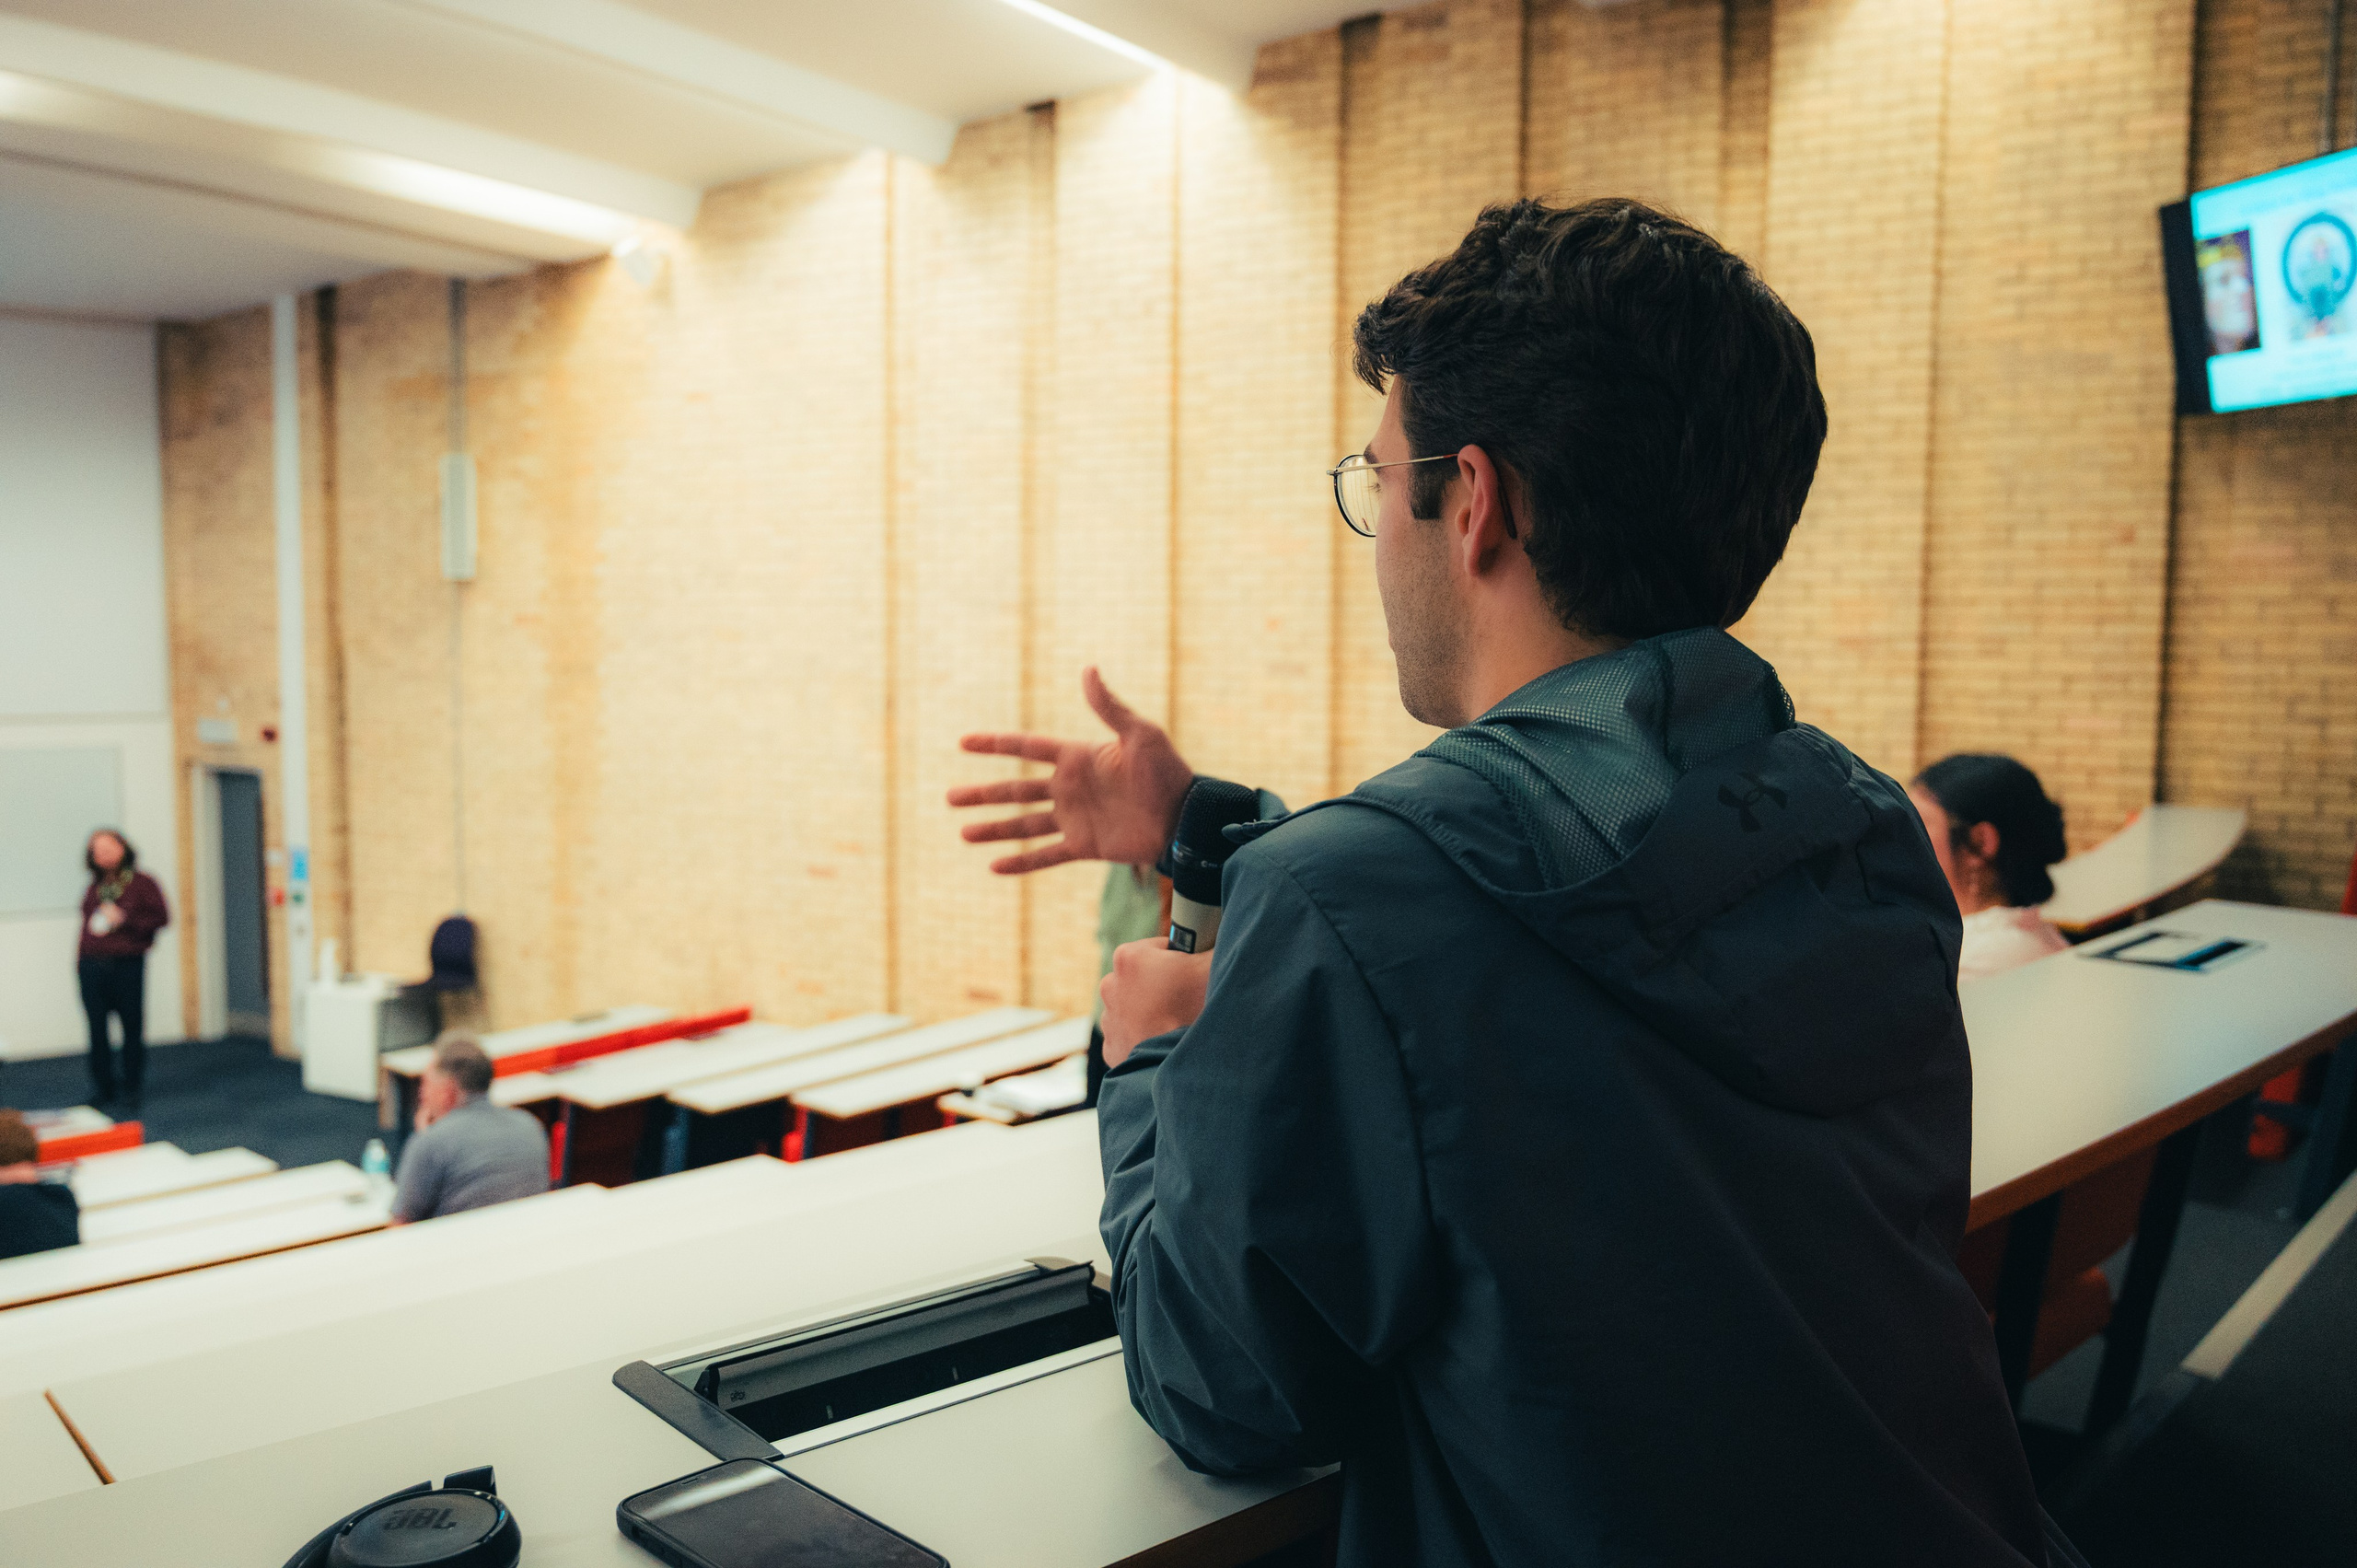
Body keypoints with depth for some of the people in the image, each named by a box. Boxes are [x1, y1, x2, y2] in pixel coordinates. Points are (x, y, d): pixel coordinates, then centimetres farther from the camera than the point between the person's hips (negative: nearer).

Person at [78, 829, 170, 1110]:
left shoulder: (141, 883, 0)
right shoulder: (94, 888, 14)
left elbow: (161, 917, -3)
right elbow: (87, 923, 20)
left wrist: (125, 919, -13)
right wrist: (81, 959, 14)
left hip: (128, 966, -4)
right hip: (92, 967, 4)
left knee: (132, 1027, 0)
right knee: (97, 1028, 6)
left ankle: (133, 1088, 10)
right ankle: (101, 1086, 17)